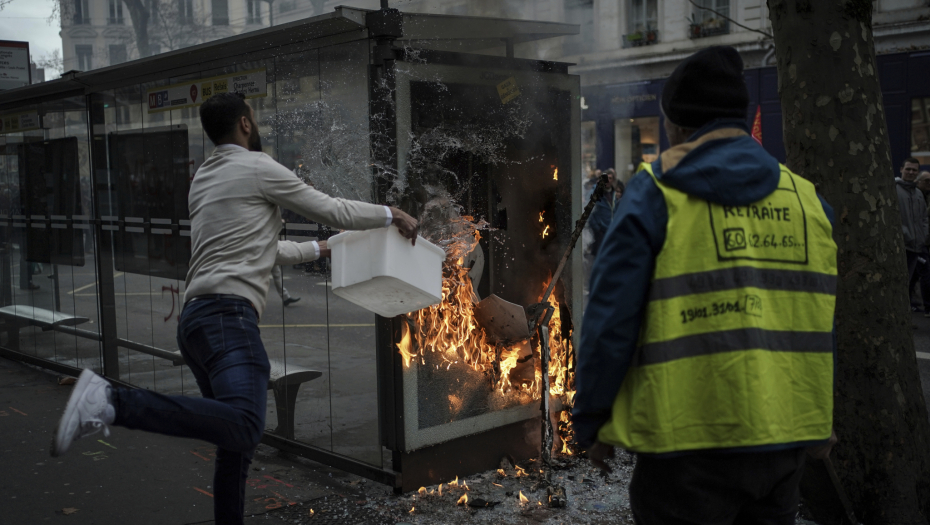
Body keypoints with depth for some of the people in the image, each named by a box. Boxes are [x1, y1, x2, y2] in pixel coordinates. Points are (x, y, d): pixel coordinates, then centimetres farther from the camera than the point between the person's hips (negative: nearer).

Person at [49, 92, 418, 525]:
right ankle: (112, 402, -33)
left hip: (198, 318, 10)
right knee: (244, 426, -30)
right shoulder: (259, 168, 2)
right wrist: (391, 215, 21)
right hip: (227, 315, -10)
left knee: (238, 440, 16)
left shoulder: (203, 179, 26)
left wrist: (318, 250, 45)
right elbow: (333, 211, 6)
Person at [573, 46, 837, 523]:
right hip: (787, 436, 5)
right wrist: (824, 421, 19)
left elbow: (611, 317, -11)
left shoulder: (656, 192, -7)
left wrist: (592, 422, -2)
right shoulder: (806, 197, 7)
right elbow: (831, 319, 10)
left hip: (691, 440, -5)